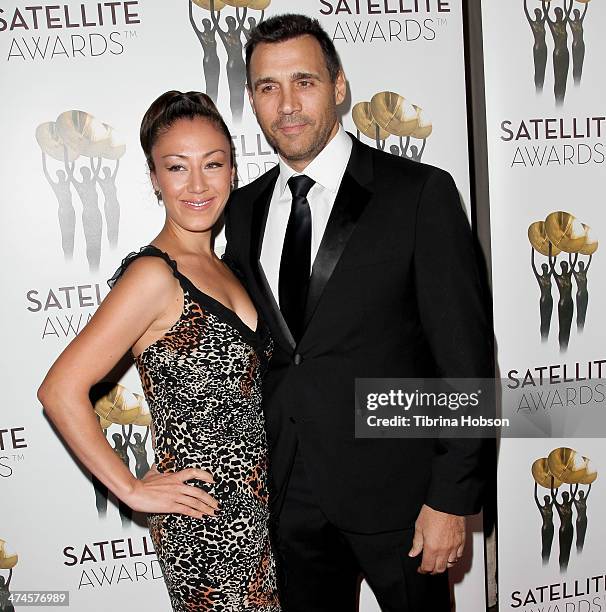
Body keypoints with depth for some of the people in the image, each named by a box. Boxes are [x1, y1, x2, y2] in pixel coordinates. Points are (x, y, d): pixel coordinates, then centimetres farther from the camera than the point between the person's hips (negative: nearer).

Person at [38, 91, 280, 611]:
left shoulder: (219, 267, 6)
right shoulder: (154, 275, -19)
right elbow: (61, 391, -23)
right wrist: (131, 489, -16)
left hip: (258, 504, 8)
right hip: (208, 516, -8)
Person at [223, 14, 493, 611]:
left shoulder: (420, 192, -11)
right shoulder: (243, 210, 4)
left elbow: (465, 357, -11)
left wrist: (452, 497, -12)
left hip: (395, 486, -4)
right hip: (289, 489, 5)